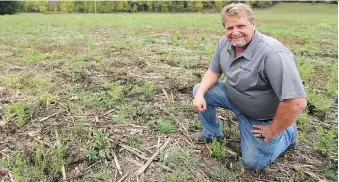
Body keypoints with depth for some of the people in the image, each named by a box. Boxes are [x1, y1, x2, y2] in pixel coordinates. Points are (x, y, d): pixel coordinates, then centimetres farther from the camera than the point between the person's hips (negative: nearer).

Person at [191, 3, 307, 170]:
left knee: (254, 162, 1)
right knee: (199, 90, -4)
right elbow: (214, 71, 2)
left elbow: (296, 102, -37)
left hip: (261, 117, -6)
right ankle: (212, 133, 18)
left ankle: (288, 133, 24)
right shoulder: (225, 43, -12)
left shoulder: (273, 54, -36)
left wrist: (272, 131, -23)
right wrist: (200, 94, -17)